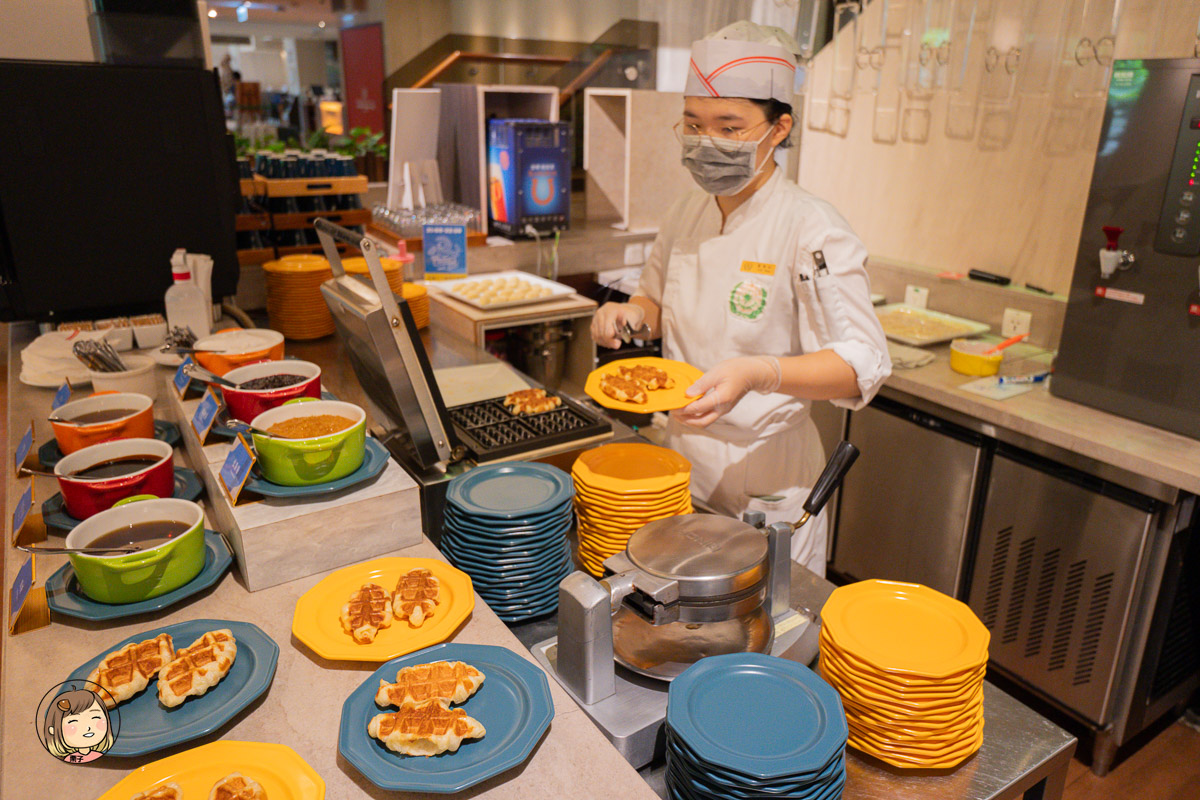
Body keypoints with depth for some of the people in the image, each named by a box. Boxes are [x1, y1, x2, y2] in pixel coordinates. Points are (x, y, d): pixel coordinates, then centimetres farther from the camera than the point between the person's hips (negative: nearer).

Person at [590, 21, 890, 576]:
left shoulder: (812, 231, -18)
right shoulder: (687, 213, 1)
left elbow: (861, 365, -21)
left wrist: (758, 374, -36)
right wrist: (632, 313, -7)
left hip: (767, 487, -5)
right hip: (685, 467, 6)